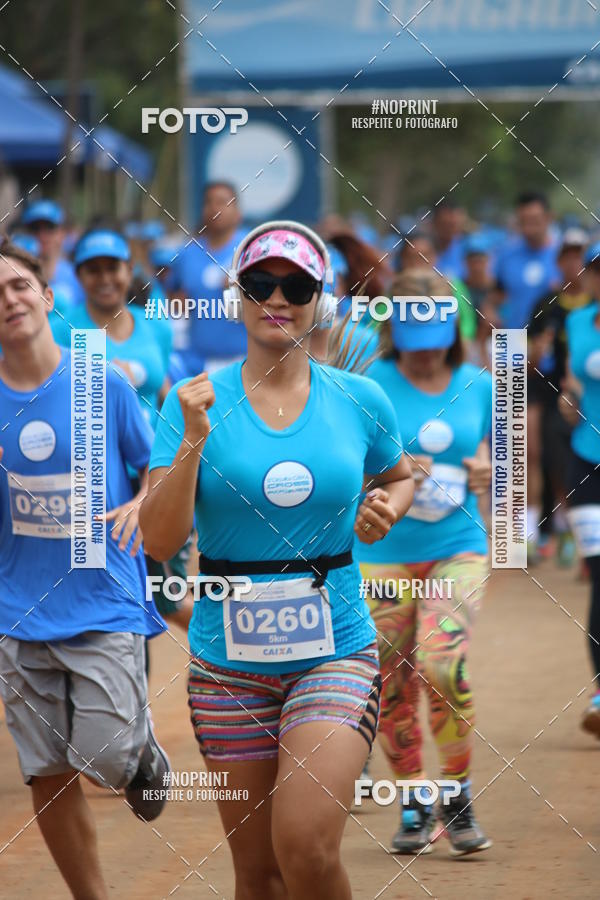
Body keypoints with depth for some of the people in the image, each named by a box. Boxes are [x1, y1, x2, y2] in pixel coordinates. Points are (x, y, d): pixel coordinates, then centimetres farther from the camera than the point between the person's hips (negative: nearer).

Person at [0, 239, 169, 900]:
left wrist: (140, 507, -14)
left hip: (104, 603, -2)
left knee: (105, 757, -11)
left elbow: (157, 468, 7)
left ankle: (143, 750, 25)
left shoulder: (105, 384, -4)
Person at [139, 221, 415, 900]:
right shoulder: (197, 401, -3)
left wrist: (387, 508, 0)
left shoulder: (359, 401, 2)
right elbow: (158, 541, -9)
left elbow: (399, 477, 23)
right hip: (230, 659, 1)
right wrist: (193, 441, -20)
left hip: (336, 648, -1)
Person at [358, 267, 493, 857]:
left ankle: (458, 797, -1)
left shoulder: (478, 385, 5)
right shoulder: (371, 384, -4)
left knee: (442, 665, -18)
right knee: (391, 687, 3)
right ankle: (414, 806, 20)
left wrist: (485, 467, -4)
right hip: (384, 551, 0)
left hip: (458, 548, 0)